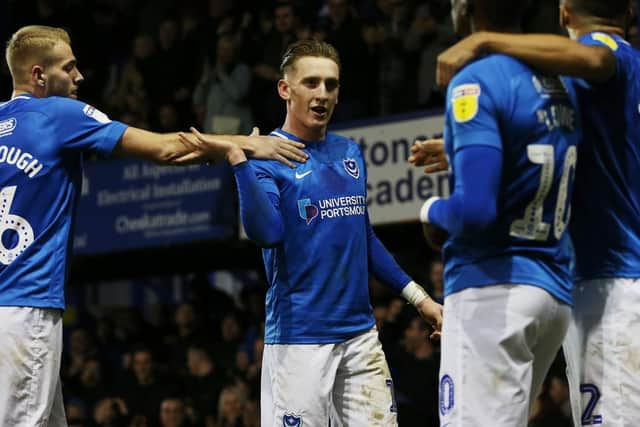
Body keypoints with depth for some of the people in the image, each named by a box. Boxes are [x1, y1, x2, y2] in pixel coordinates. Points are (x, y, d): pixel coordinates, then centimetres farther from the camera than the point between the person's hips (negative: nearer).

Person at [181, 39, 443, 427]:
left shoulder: (350, 152, 13)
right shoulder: (265, 156, -4)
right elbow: (266, 232, -21)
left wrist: (417, 296, 19)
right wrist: (238, 159, -28)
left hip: (360, 332, 6)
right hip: (300, 339, -6)